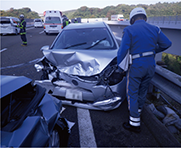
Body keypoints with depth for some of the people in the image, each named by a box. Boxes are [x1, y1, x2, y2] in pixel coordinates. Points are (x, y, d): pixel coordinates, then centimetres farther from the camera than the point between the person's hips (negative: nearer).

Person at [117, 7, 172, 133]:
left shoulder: (129, 30, -9)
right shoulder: (155, 29, 6)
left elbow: (123, 51, -14)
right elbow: (167, 43, 12)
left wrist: (121, 67, -2)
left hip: (136, 67, -6)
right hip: (151, 66, 6)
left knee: (132, 93, 3)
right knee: (143, 90, 21)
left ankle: (135, 123, 8)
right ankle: (138, 110, 42)